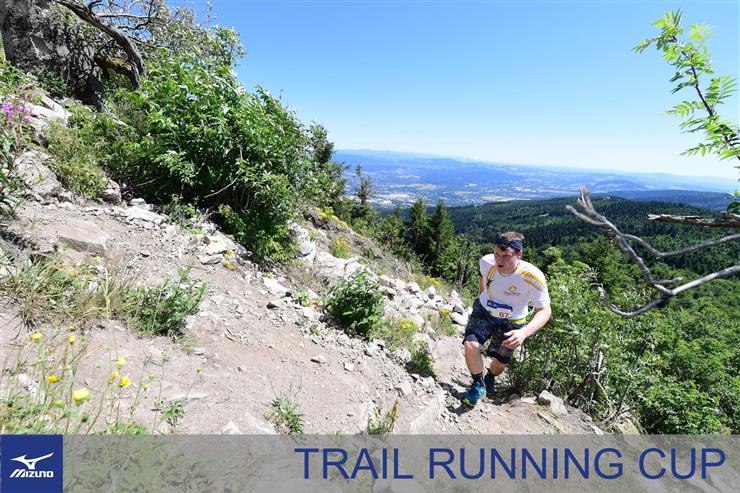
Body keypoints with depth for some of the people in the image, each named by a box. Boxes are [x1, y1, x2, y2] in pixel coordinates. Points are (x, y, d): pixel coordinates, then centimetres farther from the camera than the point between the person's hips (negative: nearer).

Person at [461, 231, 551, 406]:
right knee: (471, 346, -23)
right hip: (484, 312, 1)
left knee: (501, 363, 15)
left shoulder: (533, 276, -33)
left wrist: (524, 332, -44)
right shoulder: (486, 262, -24)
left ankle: (490, 378, 53)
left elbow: (545, 310, -27)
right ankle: (478, 384, 6)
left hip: (511, 322, 0)